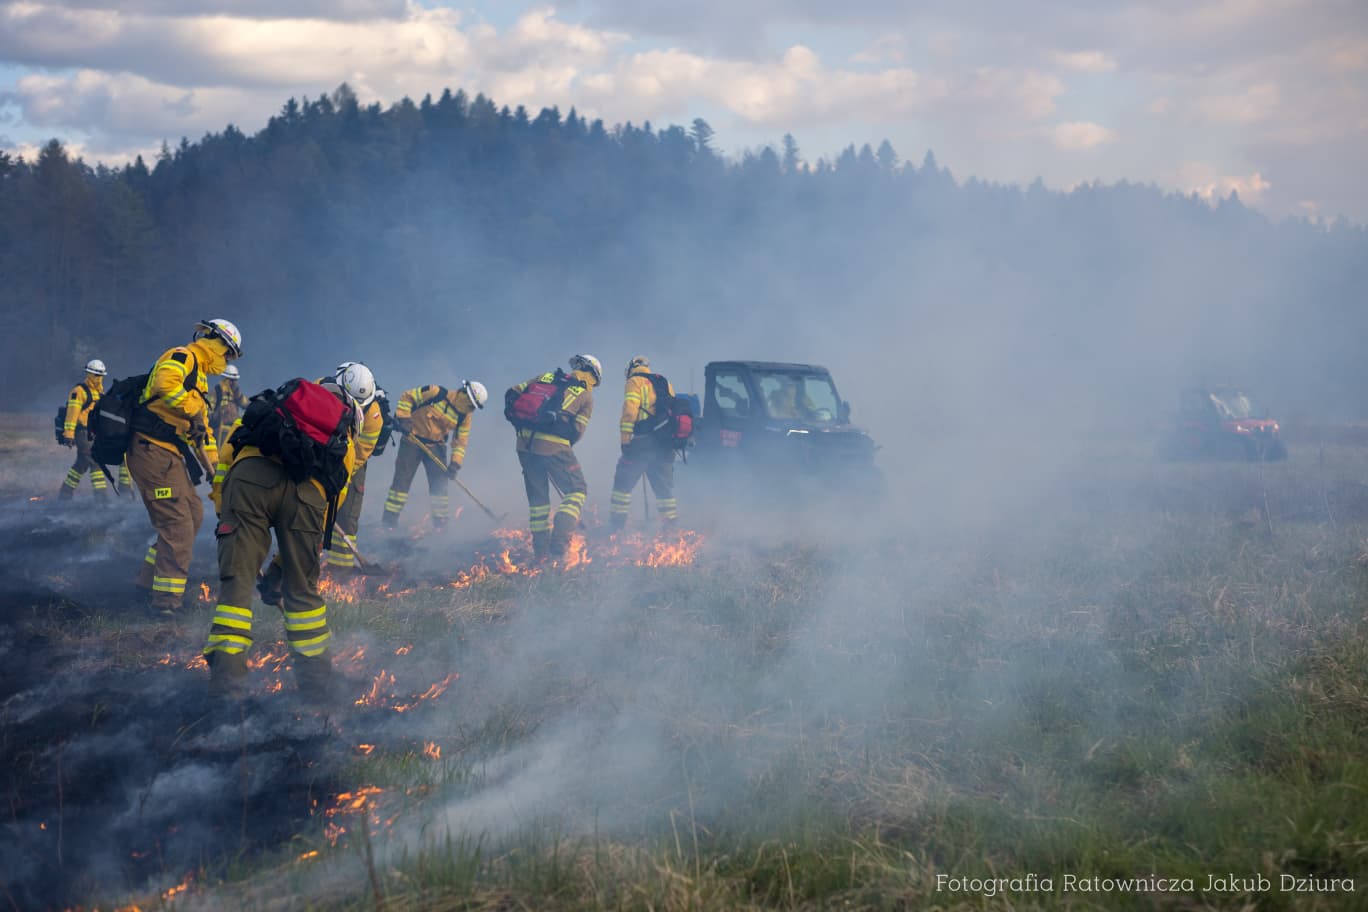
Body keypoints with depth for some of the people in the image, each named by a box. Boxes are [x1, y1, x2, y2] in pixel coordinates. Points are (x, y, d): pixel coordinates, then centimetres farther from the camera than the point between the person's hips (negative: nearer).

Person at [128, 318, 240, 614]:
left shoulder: (198, 377, 25)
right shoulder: (182, 357, -7)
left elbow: (203, 425, 30)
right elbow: (165, 382, -30)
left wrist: (213, 463, 24)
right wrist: (193, 409, -26)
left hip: (170, 456, 11)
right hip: (153, 452, -11)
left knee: (194, 514, 16)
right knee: (178, 524, -12)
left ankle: (150, 579, 28)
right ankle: (166, 600, -8)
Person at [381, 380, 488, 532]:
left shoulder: (464, 417, -3)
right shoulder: (436, 394, -18)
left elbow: (460, 441, 3)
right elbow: (407, 397, -12)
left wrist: (455, 463, -7)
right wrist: (403, 418, -20)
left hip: (436, 447, 4)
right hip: (412, 440, -4)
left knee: (440, 484, 0)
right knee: (402, 479, -6)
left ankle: (440, 522, 12)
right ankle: (389, 519, 1)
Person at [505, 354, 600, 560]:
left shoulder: (545, 378, 18)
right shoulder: (586, 396, 8)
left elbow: (513, 393, 15)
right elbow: (577, 431, 1)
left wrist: (517, 420, 23)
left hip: (525, 443, 5)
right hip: (553, 446, -5)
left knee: (537, 495, 17)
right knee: (577, 491, 9)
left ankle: (541, 548, 19)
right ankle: (559, 539, -8)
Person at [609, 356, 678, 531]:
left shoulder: (635, 382, 0)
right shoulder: (666, 384, 21)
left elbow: (630, 410, -12)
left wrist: (625, 439, -12)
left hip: (643, 440, -6)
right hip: (666, 443, 6)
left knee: (623, 483, 0)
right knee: (664, 487, 12)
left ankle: (616, 525, -3)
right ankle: (672, 526, 10)